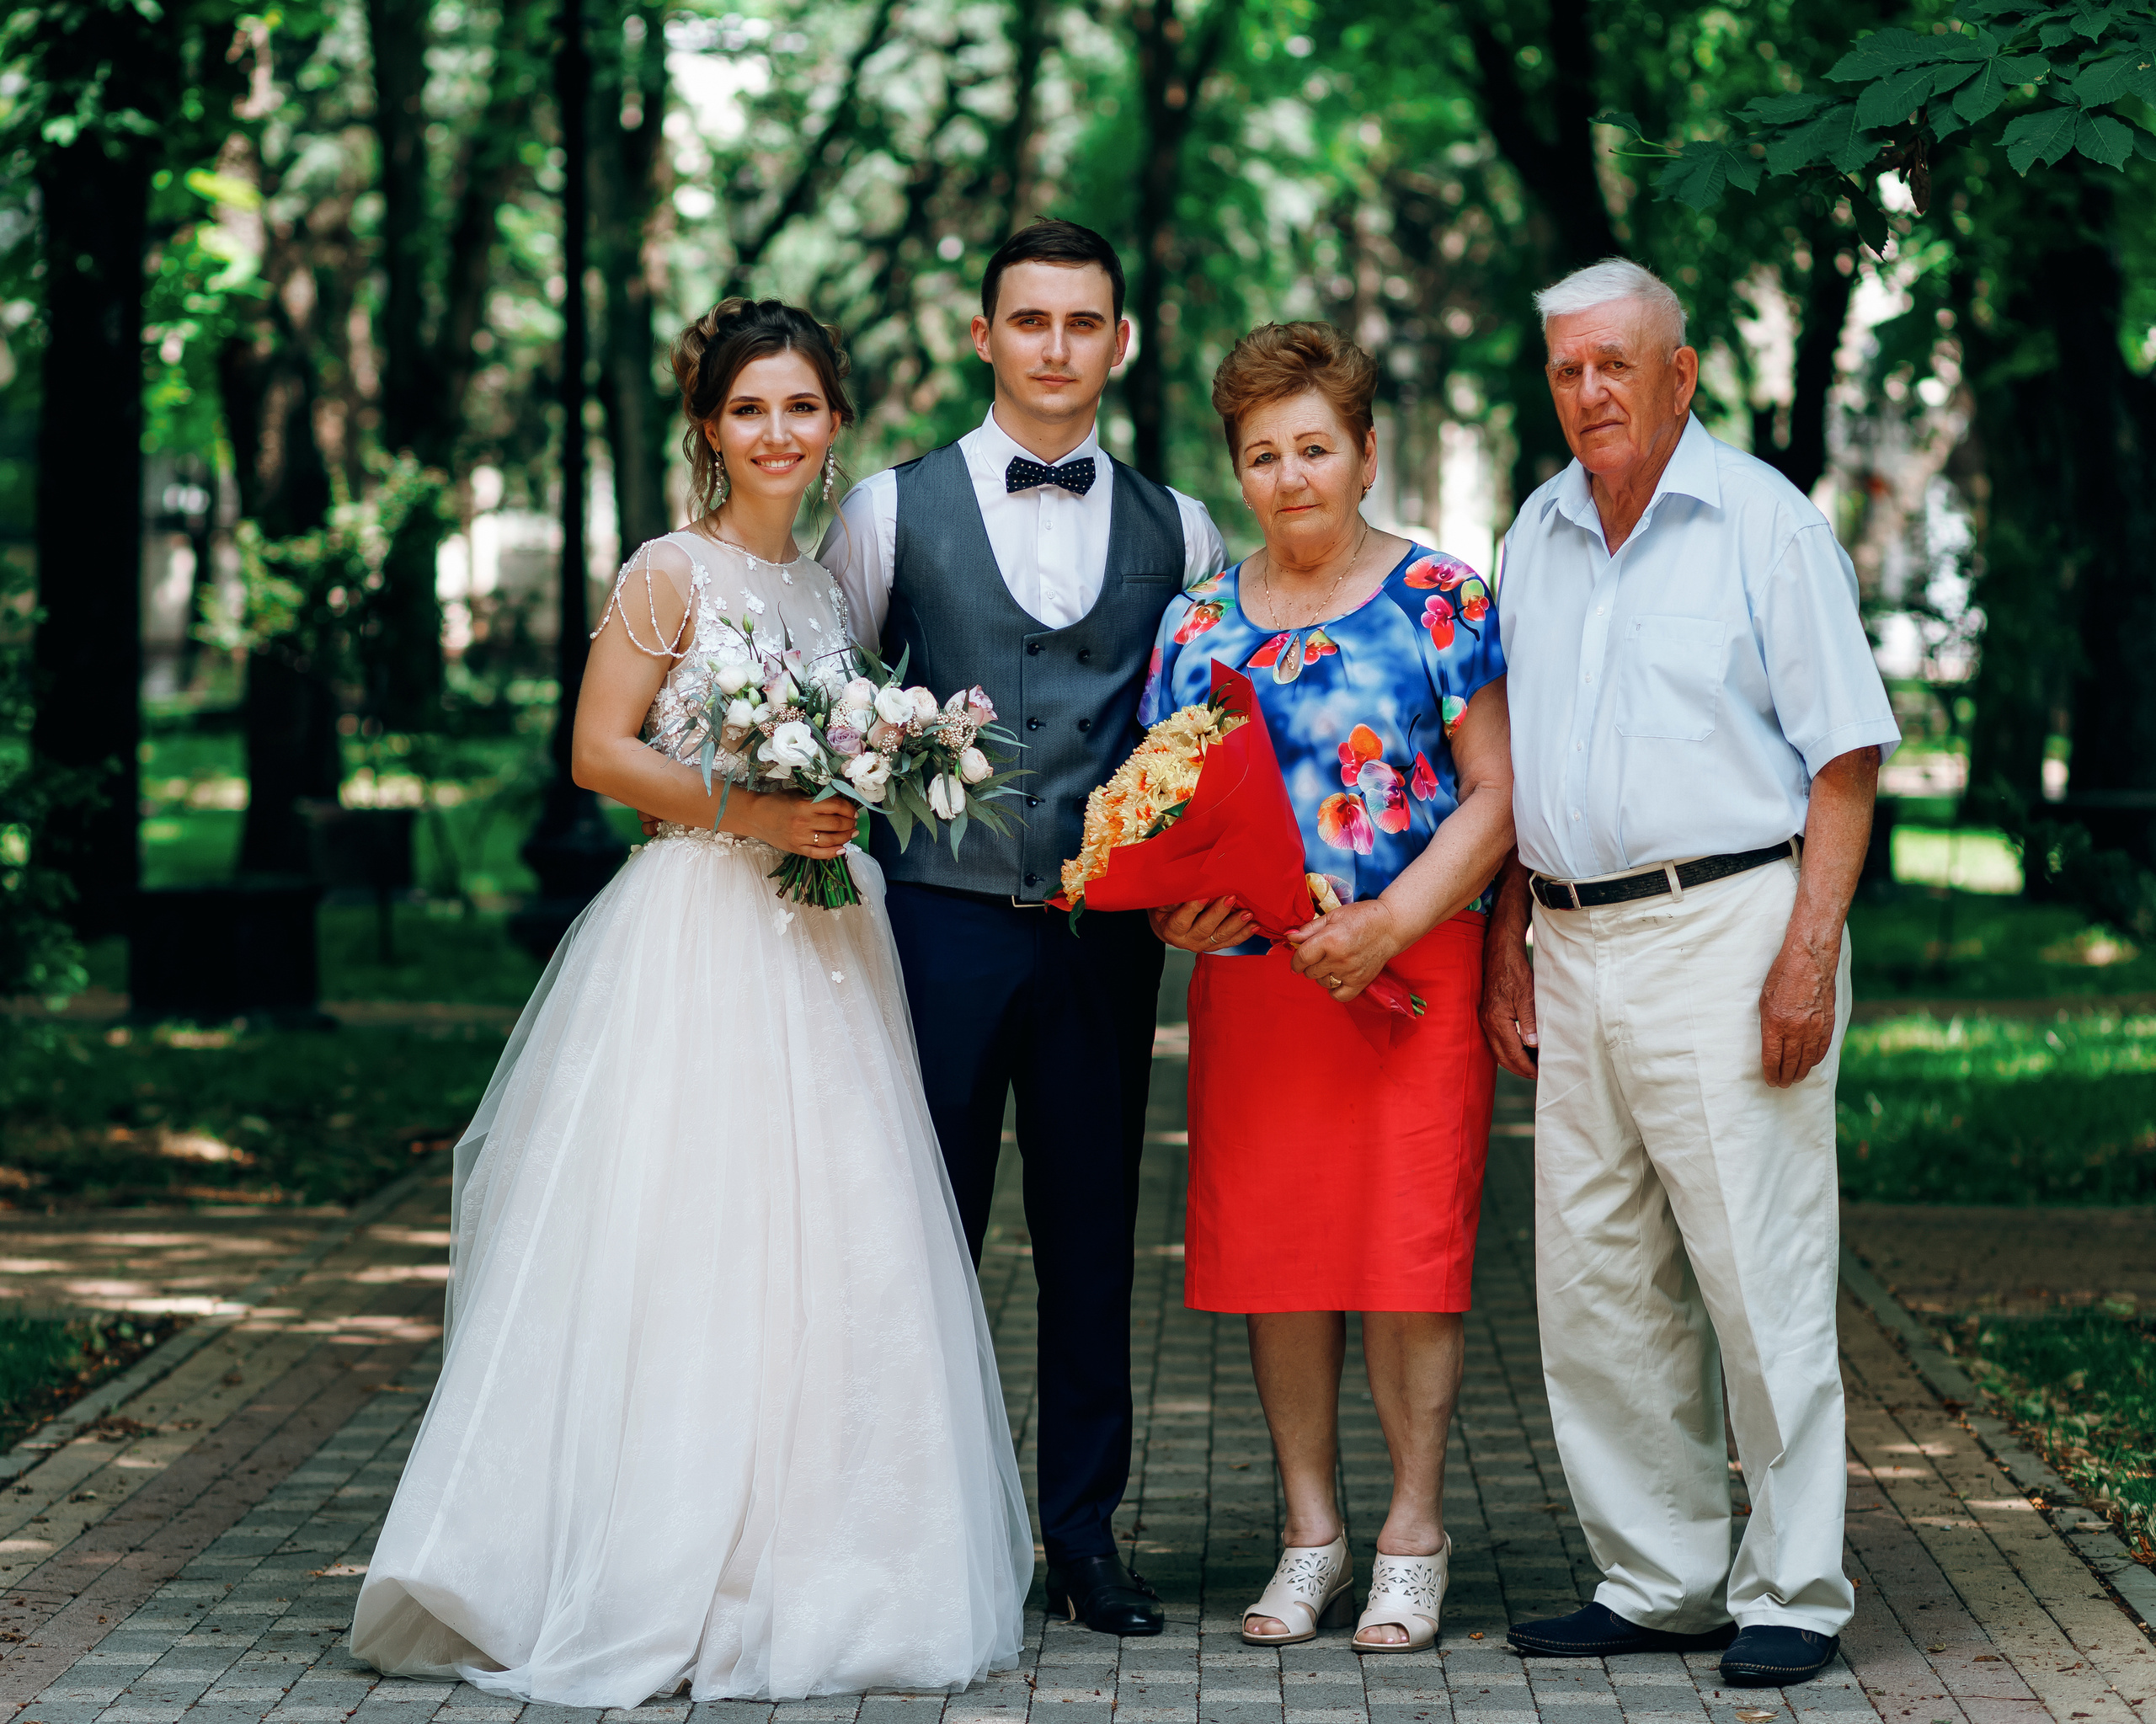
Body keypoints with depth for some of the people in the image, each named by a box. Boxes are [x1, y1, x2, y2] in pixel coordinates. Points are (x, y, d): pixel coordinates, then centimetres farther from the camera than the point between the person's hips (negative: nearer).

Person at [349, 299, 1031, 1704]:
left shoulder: (829, 586, 15)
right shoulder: (672, 574, -5)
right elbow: (600, 752, -9)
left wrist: (845, 812, 4)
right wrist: (743, 810, -16)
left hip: (819, 946, 7)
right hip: (697, 934, -7)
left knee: (834, 1251, 5)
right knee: (688, 1248, -7)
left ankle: (807, 1566, 13)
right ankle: (656, 1572, 0)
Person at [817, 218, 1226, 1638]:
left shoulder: (1178, 532, 9)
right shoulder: (894, 508, 4)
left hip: (1108, 929, 2)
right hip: (944, 918, -2)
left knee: (1094, 1238, 7)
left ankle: (1085, 1535, 16)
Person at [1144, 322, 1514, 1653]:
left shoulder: (1439, 601, -1)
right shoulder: (1200, 622, 11)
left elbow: (1496, 796, -5)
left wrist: (1388, 922, -15)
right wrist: (1173, 906, -7)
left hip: (1411, 974, -4)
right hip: (1248, 981, 4)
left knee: (1410, 1243, -4)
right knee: (1272, 1249, 4)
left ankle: (1416, 1537, 7)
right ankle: (1313, 1535, 15)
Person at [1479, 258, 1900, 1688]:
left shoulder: (1764, 523, -2)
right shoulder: (1538, 537, 16)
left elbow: (1846, 751, -7)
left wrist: (1811, 948, -16)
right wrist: (1508, 941, 12)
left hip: (1727, 928, -6)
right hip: (1578, 951, 6)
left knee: (1762, 1276, -5)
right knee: (1599, 1292, 7)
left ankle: (1793, 1592, 3)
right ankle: (1660, 1583, 16)